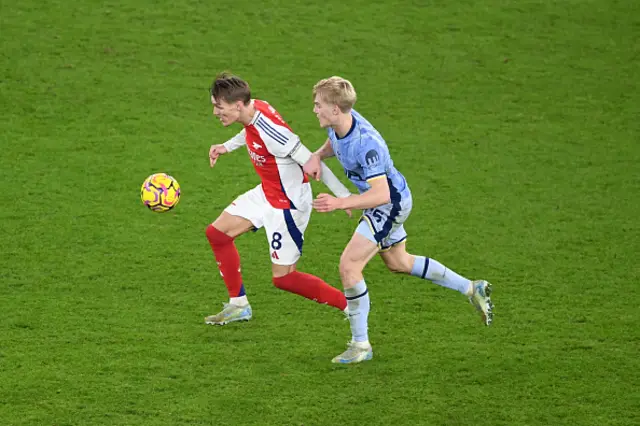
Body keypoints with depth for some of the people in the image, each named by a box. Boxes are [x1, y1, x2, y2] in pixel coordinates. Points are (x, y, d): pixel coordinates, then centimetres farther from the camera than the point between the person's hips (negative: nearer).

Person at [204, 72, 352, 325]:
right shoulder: (253, 108, -8)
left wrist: (344, 197, -22)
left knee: (283, 278, -3)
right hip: (267, 193, 9)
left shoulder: (271, 132, -33)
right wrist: (227, 146, 15)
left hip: (289, 204, -9)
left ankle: (351, 305, 11)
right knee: (217, 233, 10)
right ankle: (239, 306, 22)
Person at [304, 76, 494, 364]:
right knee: (398, 263, 25)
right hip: (394, 202, 10)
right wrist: (317, 156, -7)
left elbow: (381, 194, -39)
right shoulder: (339, 123, -10)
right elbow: (333, 143, 15)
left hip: (390, 203, -10)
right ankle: (472, 289, 34)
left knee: (349, 265, -13)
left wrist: (339, 203, -46)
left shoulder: (365, 145, -37)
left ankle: (360, 345, -2)